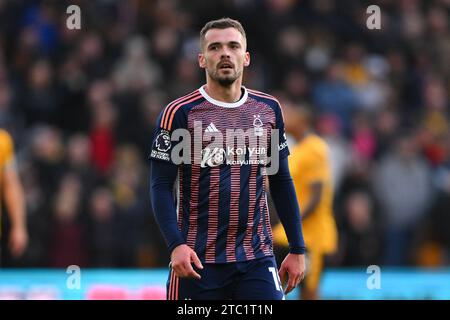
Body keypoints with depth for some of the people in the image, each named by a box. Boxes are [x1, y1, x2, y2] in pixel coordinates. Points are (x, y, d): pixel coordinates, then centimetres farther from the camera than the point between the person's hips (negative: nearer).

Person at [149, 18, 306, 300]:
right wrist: (176, 245, -19)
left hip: (257, 256, 3)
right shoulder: (180, 113, -3)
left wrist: (297, 249, 12)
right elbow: (161, 186, -5)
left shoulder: (269, 109, 9)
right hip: (199, 261, -3)